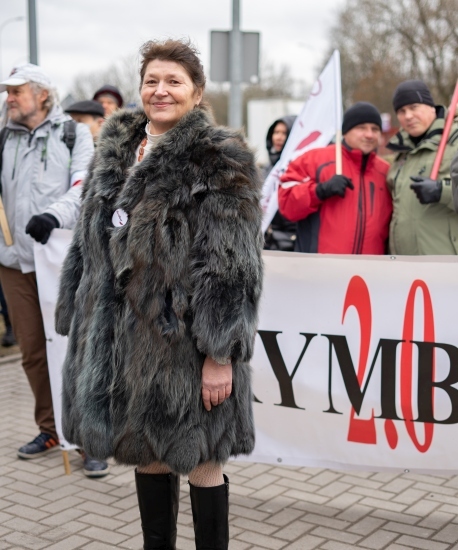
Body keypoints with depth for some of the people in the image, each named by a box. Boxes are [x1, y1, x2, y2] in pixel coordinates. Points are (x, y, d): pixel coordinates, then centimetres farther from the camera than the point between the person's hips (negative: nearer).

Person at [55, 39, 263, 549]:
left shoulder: (220, 159, -9)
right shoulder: (115, 152, 11)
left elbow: (232, 267, -14)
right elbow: (89, 246, 15)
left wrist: (221, 353, -18)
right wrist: (79, 326, 13)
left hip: (184, 339, -6)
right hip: (123, 335, 6)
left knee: (198, 459, 6)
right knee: (147, 454, 17)